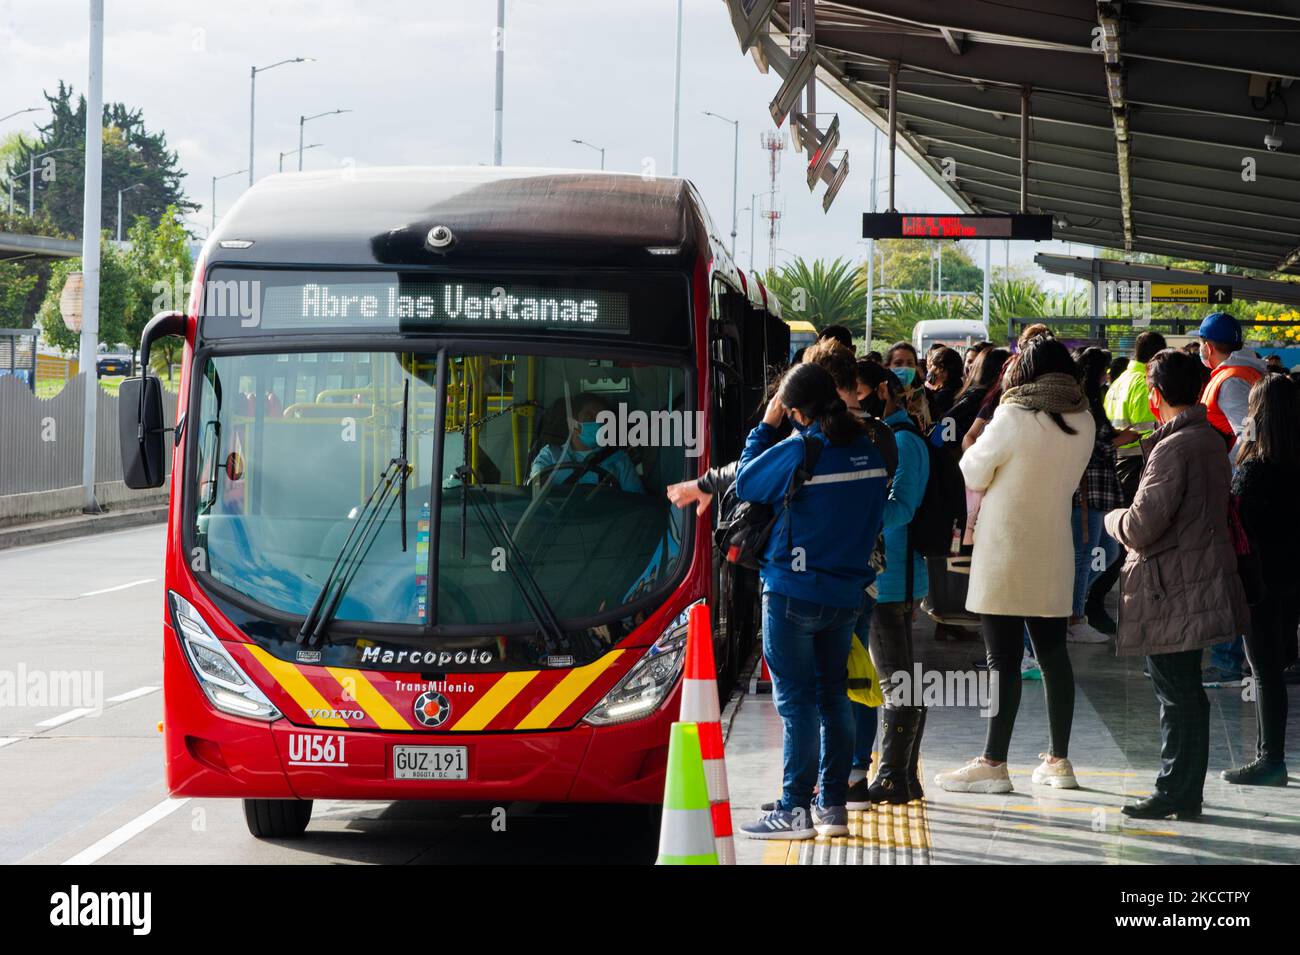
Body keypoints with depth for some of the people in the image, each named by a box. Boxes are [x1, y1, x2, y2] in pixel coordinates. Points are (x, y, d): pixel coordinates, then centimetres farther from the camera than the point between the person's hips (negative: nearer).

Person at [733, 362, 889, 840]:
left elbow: (745, 483, -3)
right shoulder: (869, 450, 0)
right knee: (833, 695, 13)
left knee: (796, 699, -1)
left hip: (794, 592, -6)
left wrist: (765, 426, 3)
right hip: (847, 593, 6)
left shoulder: (796, 452, -19)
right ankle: (833, 805, 16)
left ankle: (795, 809, 1)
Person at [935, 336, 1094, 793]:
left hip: (1005, 555, -6)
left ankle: (993, 763, -2)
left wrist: (973, 445, 15)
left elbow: (973, 475, -4)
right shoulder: (1083, 422, 4)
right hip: (1054, 553, 6)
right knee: (1053, 655, 11)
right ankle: (1059, 760, 17)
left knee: (1003, 658, -4)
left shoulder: (1014, 417, -14)